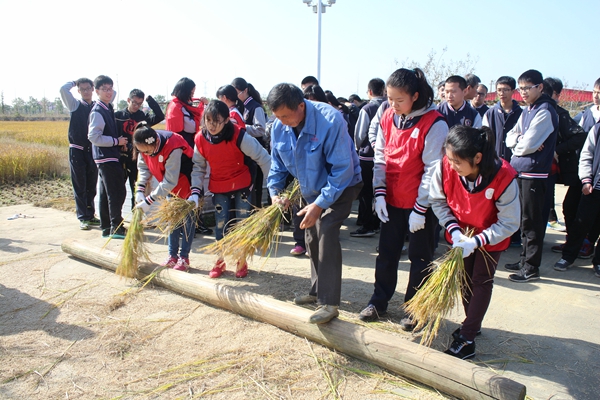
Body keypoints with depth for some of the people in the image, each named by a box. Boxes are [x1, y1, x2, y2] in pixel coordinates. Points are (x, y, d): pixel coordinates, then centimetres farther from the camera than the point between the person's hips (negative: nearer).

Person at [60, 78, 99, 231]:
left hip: (93, 150, 3)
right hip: (77, 150, -3)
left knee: (91, 186, 11)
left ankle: (91, 215, 21)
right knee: (80, 186, 1)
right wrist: (74, 82, 3)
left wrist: (98, 85, 10)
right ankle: (83, 218, 6)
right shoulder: (75, 105, 1)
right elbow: (63, 89, -15)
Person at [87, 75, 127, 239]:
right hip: (107, 157, -9)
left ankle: (106, 228, 20)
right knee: (117, 192, -10)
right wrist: (116, 141, -14)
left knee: (106, 193, 12)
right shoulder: (97, 112, -14)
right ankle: (116, 228, -6)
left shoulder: (107, 107, 10)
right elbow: (94, 137, -20)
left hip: (108, 157, 9)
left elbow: (113, 94, 32)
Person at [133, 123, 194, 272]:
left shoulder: (173, 148, -38)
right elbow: (143, 167, -4)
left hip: (186, 181, -7)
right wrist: (140, 190, -18)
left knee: (186, 219, -2)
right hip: (170, 186, 7)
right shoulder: (146, 146, -18)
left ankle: (184, 258, 7)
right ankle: (173, 256, 19)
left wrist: (148, 201, -33)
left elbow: (169, 182, -35)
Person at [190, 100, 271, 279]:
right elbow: (198, 167, -3)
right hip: (218, 187, 3)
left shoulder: (239, 135, -25)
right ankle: (220, 261, 24)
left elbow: (262, 157, -21)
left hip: (241, 184, -3)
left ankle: (242, 261, 19)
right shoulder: (200, 139, -13)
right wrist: (196, 191, -13)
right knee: (221, 223, 6)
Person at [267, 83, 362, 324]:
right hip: (311, 189, 7)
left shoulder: (330, 121, -32)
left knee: (326, 232, -23)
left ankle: (329, 303, -16)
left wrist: (320, 204, -31)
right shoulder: (279, 126, -12)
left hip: (341, 185, -7)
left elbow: (342, 169, -30)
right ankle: (318, 291, 31)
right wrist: (274, 191, -13)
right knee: (312, 237, 12)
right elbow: (277, 163, 2)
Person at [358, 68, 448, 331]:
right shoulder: (388, 118, 2)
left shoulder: (434, 124, -16)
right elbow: (380, 157, 5)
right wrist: (380, 193, -3)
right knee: (386, 253, 13)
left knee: (420, 257, 9)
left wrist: (420, 209, -15)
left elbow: (433, 169, -16)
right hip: (393, 201, 5)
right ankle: (379, 301, 29)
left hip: (421, 204, -5)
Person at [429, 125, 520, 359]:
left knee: (481, 281, 0)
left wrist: (476, 242, -33)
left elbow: (509, 223, -25)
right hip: (461, 233, 4)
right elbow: (437, 200, -11)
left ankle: (466, 340, 7)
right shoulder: (445, 167, -30)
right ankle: (473, 324, 36)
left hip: (491, 237, -3)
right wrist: (454, 230, -23)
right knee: (464, 278, 13)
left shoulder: (503, 178, -36)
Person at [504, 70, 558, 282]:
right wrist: (521, 140, -9)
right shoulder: (526, 111, 14)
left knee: (531, 221, -2)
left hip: (534, 172, -8)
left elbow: (528, 144, -19)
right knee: (524, 218, 15)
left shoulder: (545, 112, -12)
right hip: (519, 169, 8)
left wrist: (517, 143, 1)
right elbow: (510, 138, 11)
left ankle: (531, 267, 7)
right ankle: (525, 259, 27)